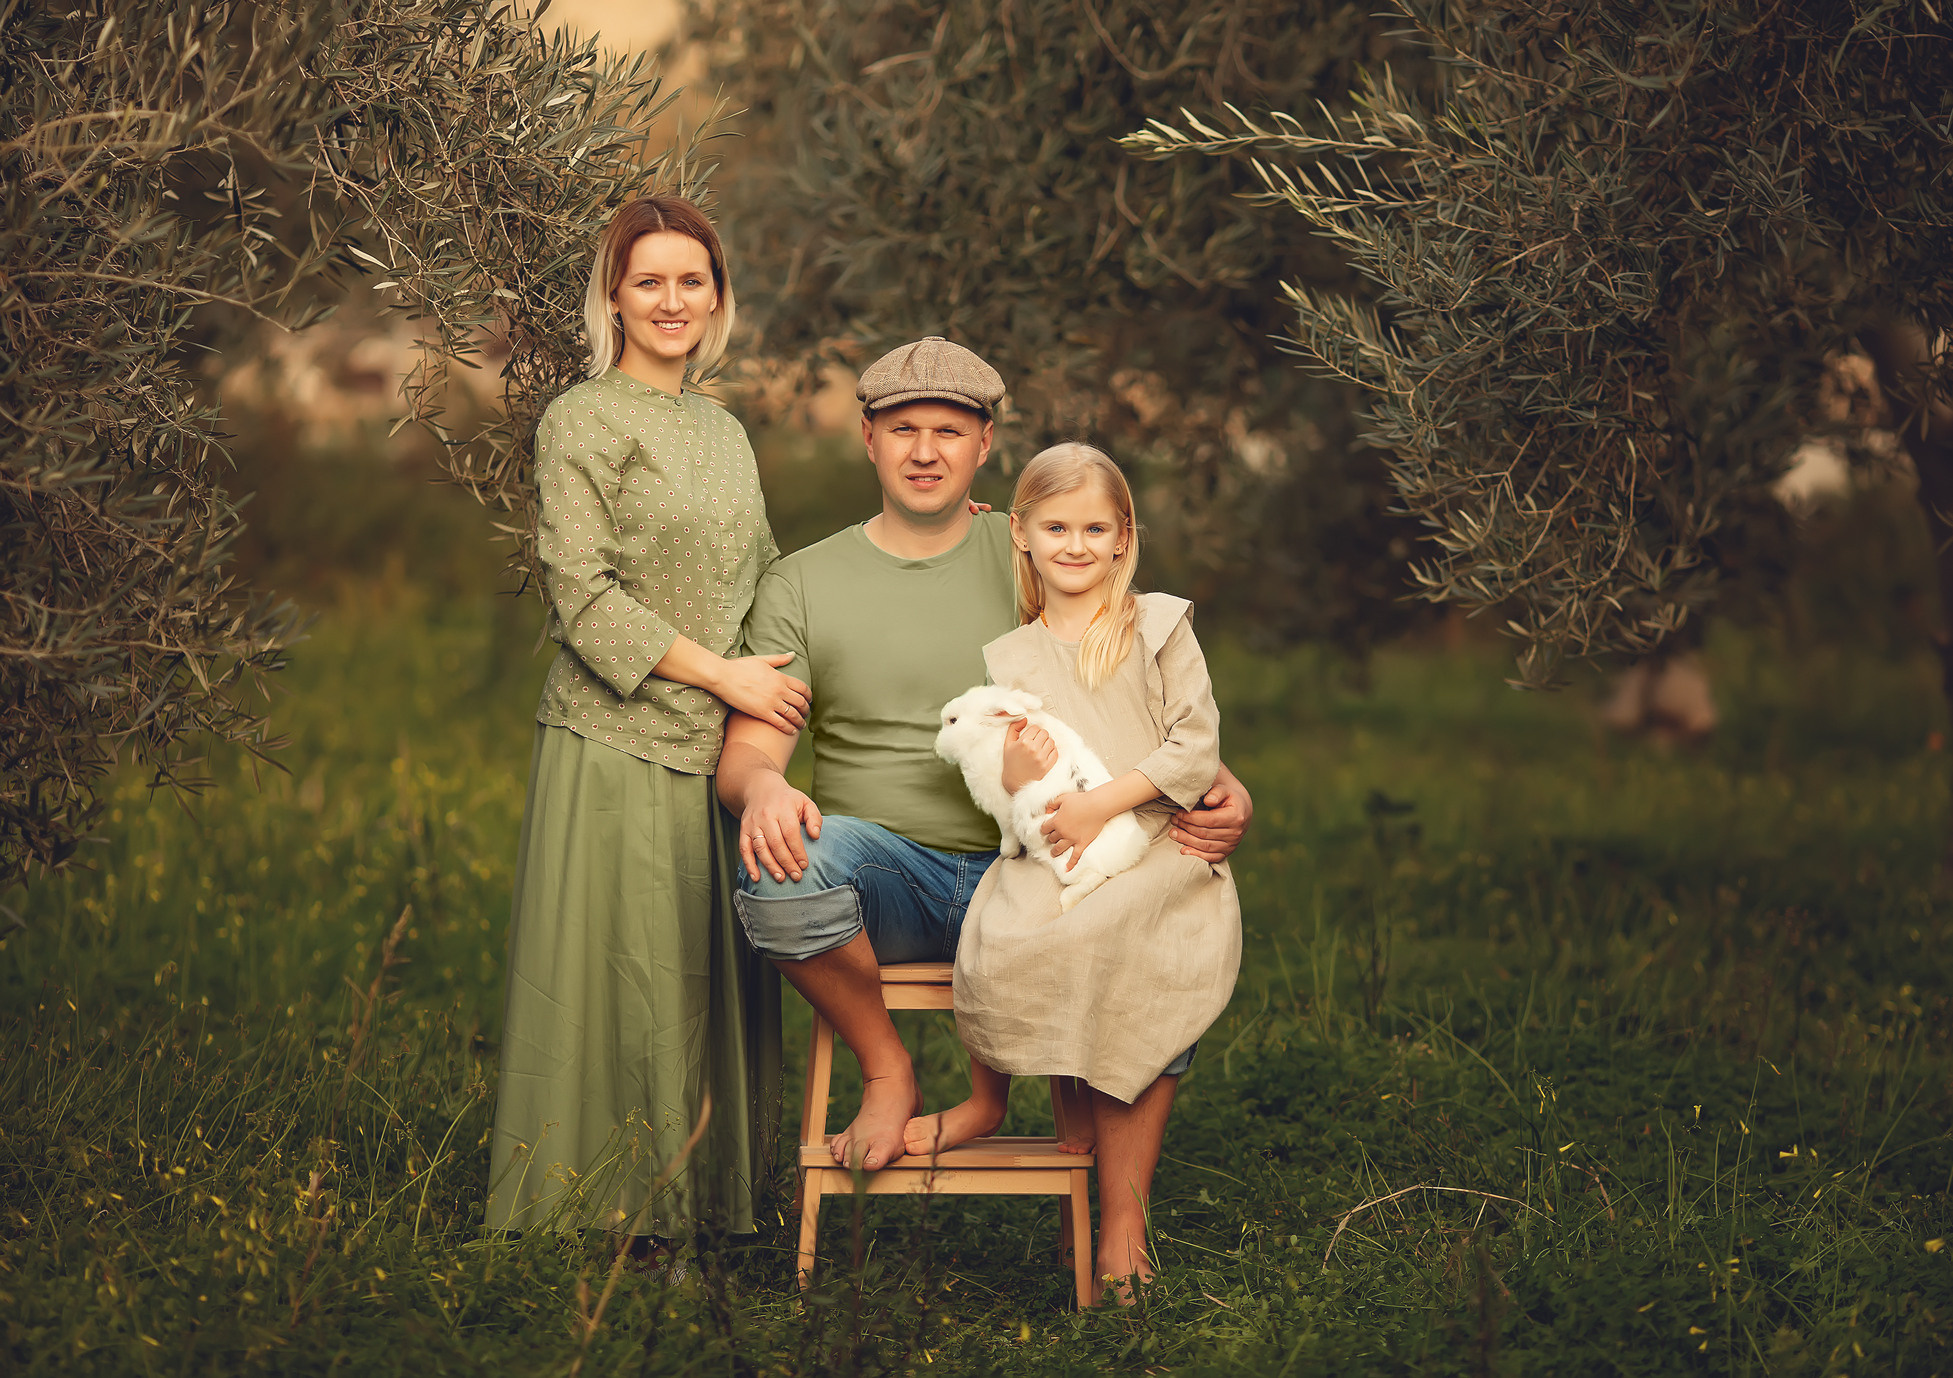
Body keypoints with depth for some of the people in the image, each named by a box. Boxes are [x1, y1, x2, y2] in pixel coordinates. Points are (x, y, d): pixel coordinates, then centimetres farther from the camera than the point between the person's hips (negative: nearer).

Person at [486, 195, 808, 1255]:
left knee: (713, 970, 8)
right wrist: (718, 670, -14)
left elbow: (759, 575, 25)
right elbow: (583, 594, -11)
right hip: (617, 741, -6)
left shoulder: (724, 432, 18)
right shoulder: (582, 421, -3)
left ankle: (701, 1190, 16)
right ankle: (608, 1205, 5)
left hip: (720, 748, 7)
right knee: (621, 971, -4)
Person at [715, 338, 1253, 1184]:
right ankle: (886, 1073, -7)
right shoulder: (800, 586, 10)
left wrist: (1217, 788, -14)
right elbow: (747, 749, 2)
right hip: (884, 879, 0)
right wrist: (764, 786, -25)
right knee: (780, 863, -36)